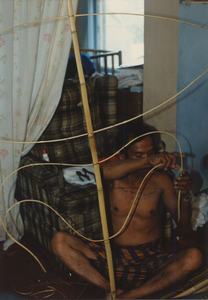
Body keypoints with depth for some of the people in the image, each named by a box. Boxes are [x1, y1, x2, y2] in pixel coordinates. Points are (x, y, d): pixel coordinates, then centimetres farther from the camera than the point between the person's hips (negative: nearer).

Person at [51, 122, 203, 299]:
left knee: (194, 258, -31)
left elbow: (183, 228, -1)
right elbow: (107, 171, -31)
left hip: (151, 261, 0)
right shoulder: (115, 179, -1)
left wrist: (185, 196, -19)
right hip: (113, 256, 0)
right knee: (60, 241, -19)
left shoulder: (160, 180, 1)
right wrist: (149, 162, -42)